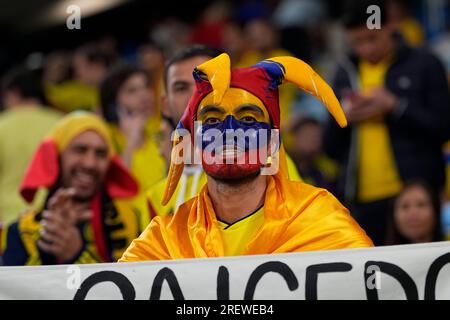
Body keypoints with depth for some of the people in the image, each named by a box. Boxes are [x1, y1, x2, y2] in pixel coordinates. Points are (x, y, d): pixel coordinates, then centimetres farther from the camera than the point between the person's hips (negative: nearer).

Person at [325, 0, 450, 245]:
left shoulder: (423, 65, 3)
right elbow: (331, 148, 17)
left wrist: (394, 107, -11)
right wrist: (344, 118, -3)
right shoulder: (347, 72, 14)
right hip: (361, 199, 3)